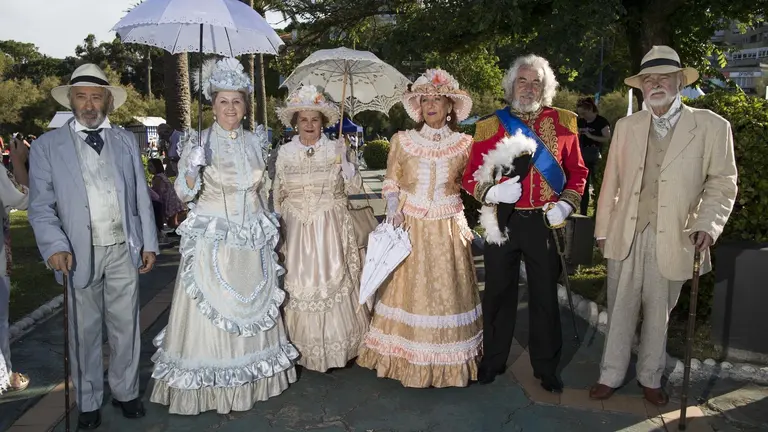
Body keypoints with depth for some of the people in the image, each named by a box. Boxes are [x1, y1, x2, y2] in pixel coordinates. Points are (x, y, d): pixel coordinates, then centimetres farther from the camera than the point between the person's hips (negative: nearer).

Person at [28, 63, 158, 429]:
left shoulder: (126, 141, 10)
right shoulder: (47, 146, 2)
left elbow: (141, 196, 8)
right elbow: (41, 205, -3)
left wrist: (149, 243, 4)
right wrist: (56, 247, -18)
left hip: (124, 249, 2)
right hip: (79, 253, -2)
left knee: (126, 326, 11)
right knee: (83, 331, 9)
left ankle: (125, 392, 29)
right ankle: (88, 402, 27)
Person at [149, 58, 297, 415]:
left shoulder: (255, 142, 8)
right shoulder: (198, 142, -4)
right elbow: (184, 195, -7)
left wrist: (267, 227, 17)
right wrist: (192, 172, -27)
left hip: (252, 243, 4)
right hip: (211, 242, -4)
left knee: (253, 312, 11)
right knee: (209, 313, 1)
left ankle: (252, 380, 28)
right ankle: (206, 389, 18)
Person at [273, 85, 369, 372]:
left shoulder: (336, 149, 1)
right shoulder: (285, 153, 4)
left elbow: (354, 185, -3)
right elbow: (277, 194, 10)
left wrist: (344, 160, -16)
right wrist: (277, 224, 8)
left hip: (331, 227, -1)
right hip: (297, 228, 1)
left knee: (333, 279, 0)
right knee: (299, 282, 3)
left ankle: (337, 342, 15)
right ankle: (304, 345, 17)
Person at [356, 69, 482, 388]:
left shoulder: (464, 144, 3)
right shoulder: (402, 141, 3)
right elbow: (391, 182, 6)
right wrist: (393, 209, -8)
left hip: (448, 229, 0)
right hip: (409, 227, 0)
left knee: (447, 290, 5)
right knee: (409, 290, 4)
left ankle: (448, 362, 21)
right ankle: (408, 360, 19)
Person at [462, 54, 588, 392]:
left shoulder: (563, 123, 4)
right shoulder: (489, 126, 0)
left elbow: (577, 172, 10)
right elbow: (470, 177, 1)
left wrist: (567, 203, -5)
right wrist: (492, 192, -18)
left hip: (544, 222, 1)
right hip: (502, 221, 0)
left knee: (545, 295, 10)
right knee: (498, 292, 11)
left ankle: (546, 367, 28)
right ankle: (492, 360, 30)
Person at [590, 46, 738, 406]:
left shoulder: (712, 126, -2)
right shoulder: (626, 126, 6)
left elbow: (722, 183, 0)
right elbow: (611, 180, 7)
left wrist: (708, 224, -15)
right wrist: (602, 228, 7)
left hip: (672, 239, -2)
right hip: (626, 235, 2)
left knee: (658, 314, 13)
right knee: (619, 311, 12)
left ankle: (650, 378, 33)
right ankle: (611, 375, 27)